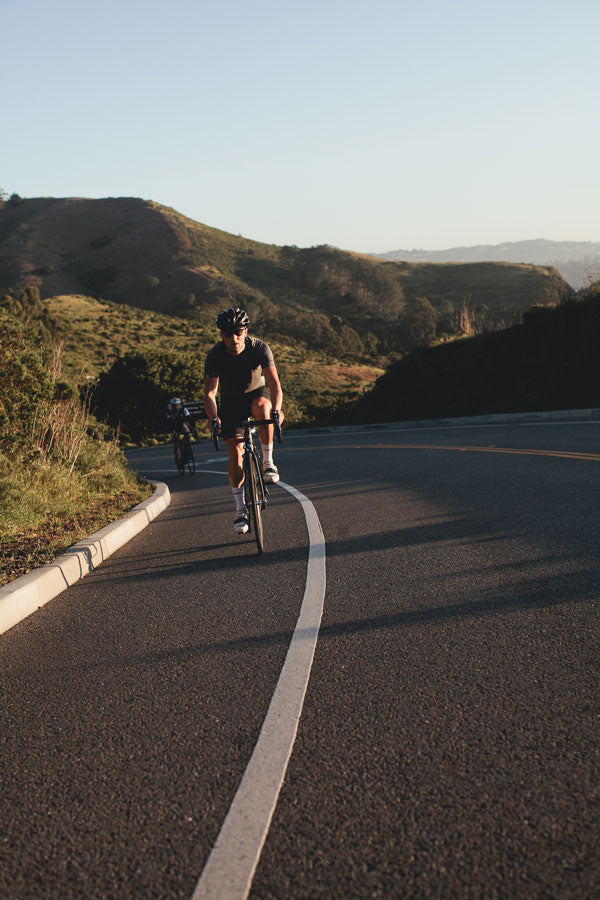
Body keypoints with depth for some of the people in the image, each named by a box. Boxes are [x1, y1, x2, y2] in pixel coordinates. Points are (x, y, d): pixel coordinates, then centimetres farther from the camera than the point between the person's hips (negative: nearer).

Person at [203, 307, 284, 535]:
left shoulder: (259, 348, -24)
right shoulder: (215, 355, -23)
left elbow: (274, 383, -32)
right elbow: (209, 392, -28)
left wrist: (277, 409, -51)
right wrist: (214, 418, -47)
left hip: (257, 394, -1)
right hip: (231, 402, 1)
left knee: (262, 407, -38)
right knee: (235, 452, -11)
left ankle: (268, 462, -22)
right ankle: (241, 509, 0)